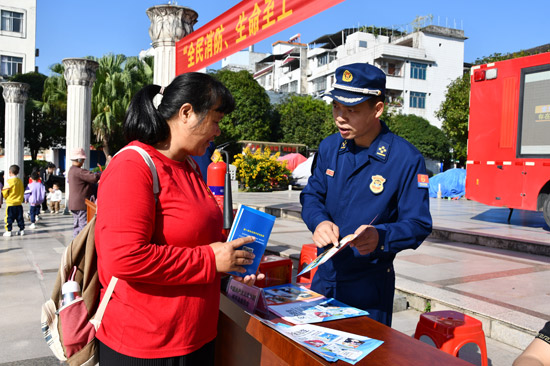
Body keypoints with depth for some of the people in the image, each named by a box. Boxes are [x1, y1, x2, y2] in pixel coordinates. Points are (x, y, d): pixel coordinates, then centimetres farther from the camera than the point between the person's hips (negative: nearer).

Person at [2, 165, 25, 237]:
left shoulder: (9, 181, -13)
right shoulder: (20, 181, 4)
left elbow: (4, 192, -8)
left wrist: (6, 197, 12)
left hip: (10, 203, -5)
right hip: (19, 203, 5)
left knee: (9, 218, 2)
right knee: (20, 218, 11)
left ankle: (8, 231, 3)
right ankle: (22, 230, 14)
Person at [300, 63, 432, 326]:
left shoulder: (406, 159, -16)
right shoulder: (329, 147, 0)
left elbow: (418, 225, -14)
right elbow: (311, 195, 5)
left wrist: (380, 237, -34)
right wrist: (319, 222, -17)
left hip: (369, 285, -5)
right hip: (324, 276, 5)